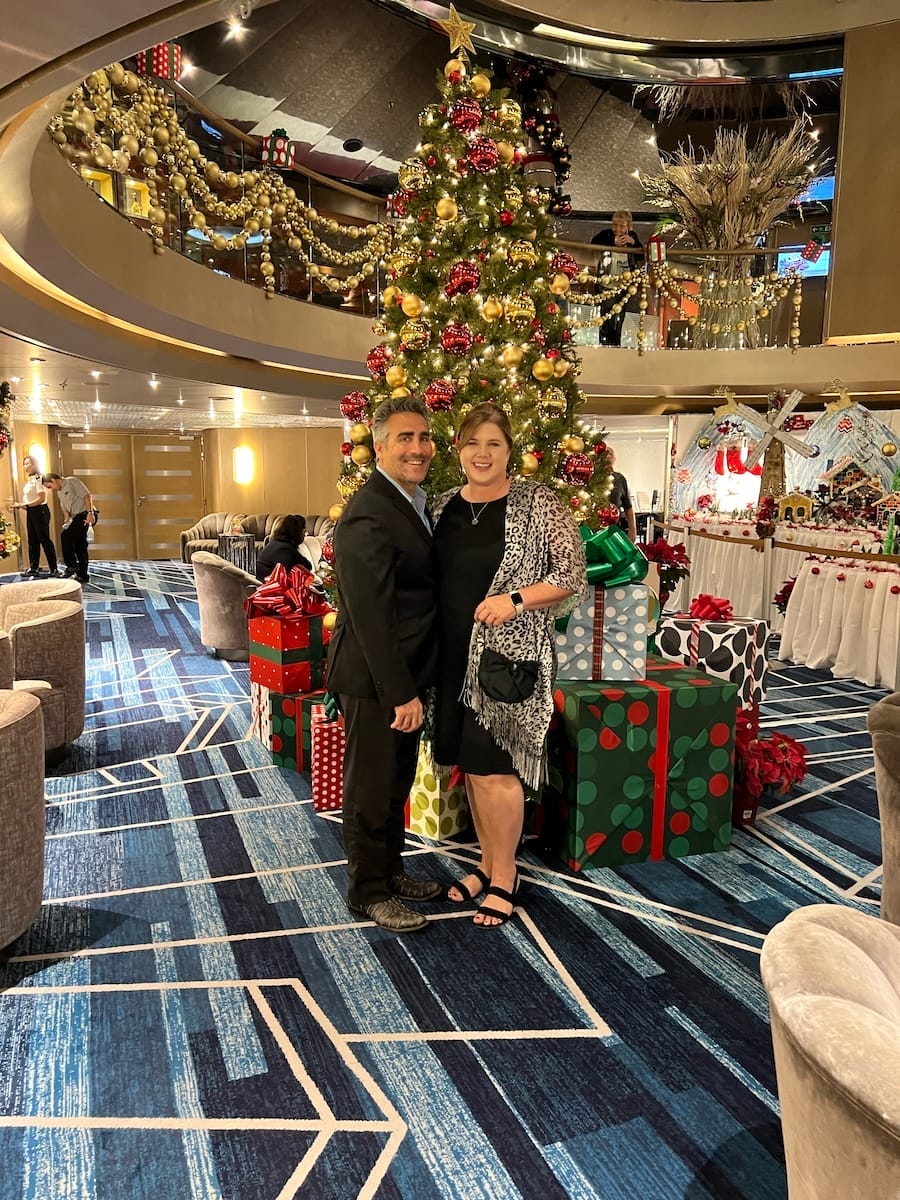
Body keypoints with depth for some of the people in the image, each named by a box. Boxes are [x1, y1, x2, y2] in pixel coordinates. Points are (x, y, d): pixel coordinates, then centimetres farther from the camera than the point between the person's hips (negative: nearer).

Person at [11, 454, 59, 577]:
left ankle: (53, 569, -2)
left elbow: (41, 499, -19)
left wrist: (25, 504, -17)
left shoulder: (38, 478, -12)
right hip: (30, 512, 9)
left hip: (40, 511, -9)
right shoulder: (28, 481, 13)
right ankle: (33, 568, 16)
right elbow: (27, 499, 15)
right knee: (32, 541, 11)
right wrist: (20, 505, -1)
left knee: (44, 539, -6)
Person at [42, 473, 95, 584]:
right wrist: (66, 523, 7)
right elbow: (65, 510, 21)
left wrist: (90, 513, -22)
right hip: (76, 517, 9)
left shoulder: (71, 481, -6)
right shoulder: (60, 492, 19)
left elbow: (86, 495, -14)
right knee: (79, 546, 8)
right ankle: (83, 576, 11)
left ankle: (72, 565, -6)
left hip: (85, 514, -9)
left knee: (65, 536, -15)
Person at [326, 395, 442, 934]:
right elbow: (371, 615, -25)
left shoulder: (415, 502, 10)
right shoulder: (368, 516, -22)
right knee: (371, 788, 8)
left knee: (398, 782, 22)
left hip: (405, 672, 9)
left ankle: (391, 870, 40)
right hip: (374, 679, -9)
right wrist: (401, 692, -22)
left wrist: (413, 684, 11)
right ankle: (369, 891, 26)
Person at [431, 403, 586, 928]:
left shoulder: (536, 502, -7)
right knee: (471, 765, 13)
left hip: (510, 655, -5)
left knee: (495, 768, -1)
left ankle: (505, 876, 19)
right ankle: (488, 862, 31)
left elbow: (575, 574, -8)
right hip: (455, 654, 5)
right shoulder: (444, 505, 8)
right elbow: (435, 579, 14)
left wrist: (515, 599, -19)